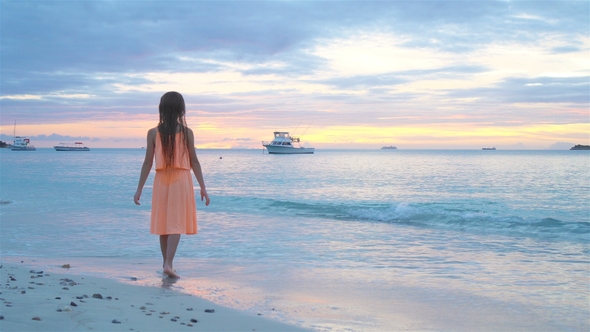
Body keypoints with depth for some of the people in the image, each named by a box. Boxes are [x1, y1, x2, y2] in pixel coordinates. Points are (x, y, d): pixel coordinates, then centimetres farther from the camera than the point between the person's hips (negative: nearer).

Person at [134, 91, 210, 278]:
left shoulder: (153, 133, -1)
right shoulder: (187, 132, -3)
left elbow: (147, 163, -1)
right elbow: (194, 162, -1)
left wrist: (139, 189, 5)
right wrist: (203, 187, 5)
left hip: (161, 181, 2)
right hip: (181, 180, -2)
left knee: (164, 223, 12)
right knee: (176, 224, -3)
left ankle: (167, 263, 22)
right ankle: (168, 264, -15)